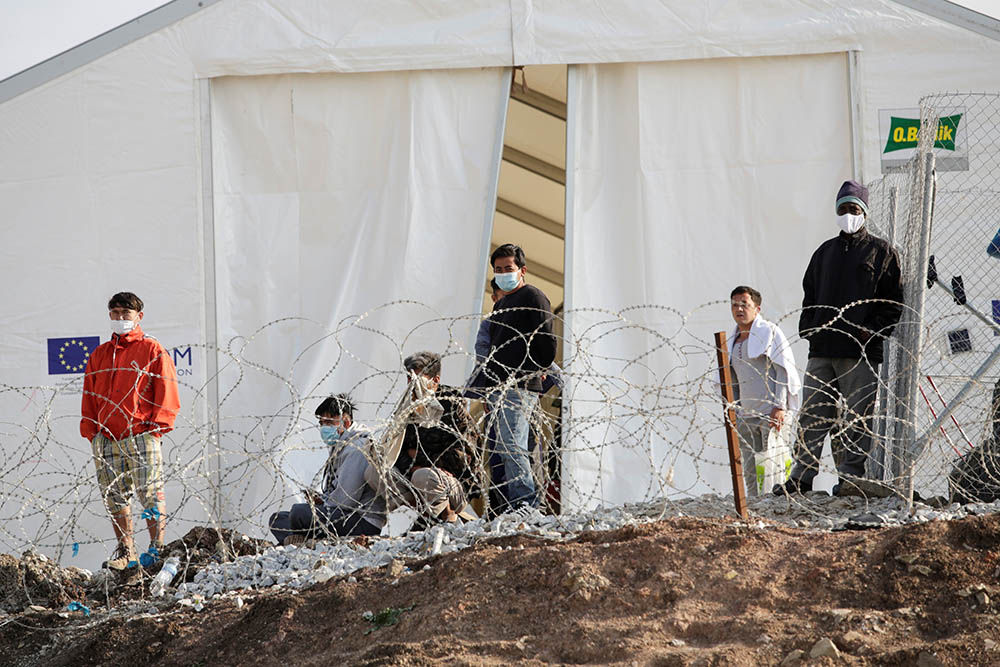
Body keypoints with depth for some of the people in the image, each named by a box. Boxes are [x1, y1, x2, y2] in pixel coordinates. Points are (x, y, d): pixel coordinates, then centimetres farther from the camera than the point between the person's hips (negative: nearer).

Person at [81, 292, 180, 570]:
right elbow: (89, 396, 21)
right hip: (106, 440, 5)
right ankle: (125, 551, 10)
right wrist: (91, 432, 10)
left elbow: (166, 392, 0)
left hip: (141, 436, -5)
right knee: (114, 497, 4)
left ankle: (157, 549, -4)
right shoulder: (99, 355, 19)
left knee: (150, 495, -8)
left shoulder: (152, 351, 4)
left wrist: (156, 429, -9)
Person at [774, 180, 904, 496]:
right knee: (812, 415, 3)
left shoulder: (881, 252, 5)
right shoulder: (825, 252, 20)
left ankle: (851, 476, -3)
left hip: (861, 351, -5)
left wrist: (872, 330, -10)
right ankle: (802, 475, 6)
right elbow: (810, 294, 25)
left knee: (857, 416, -6)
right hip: (821, 349, 5)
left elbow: (894, 302, 1)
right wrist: (809, 327, 9)